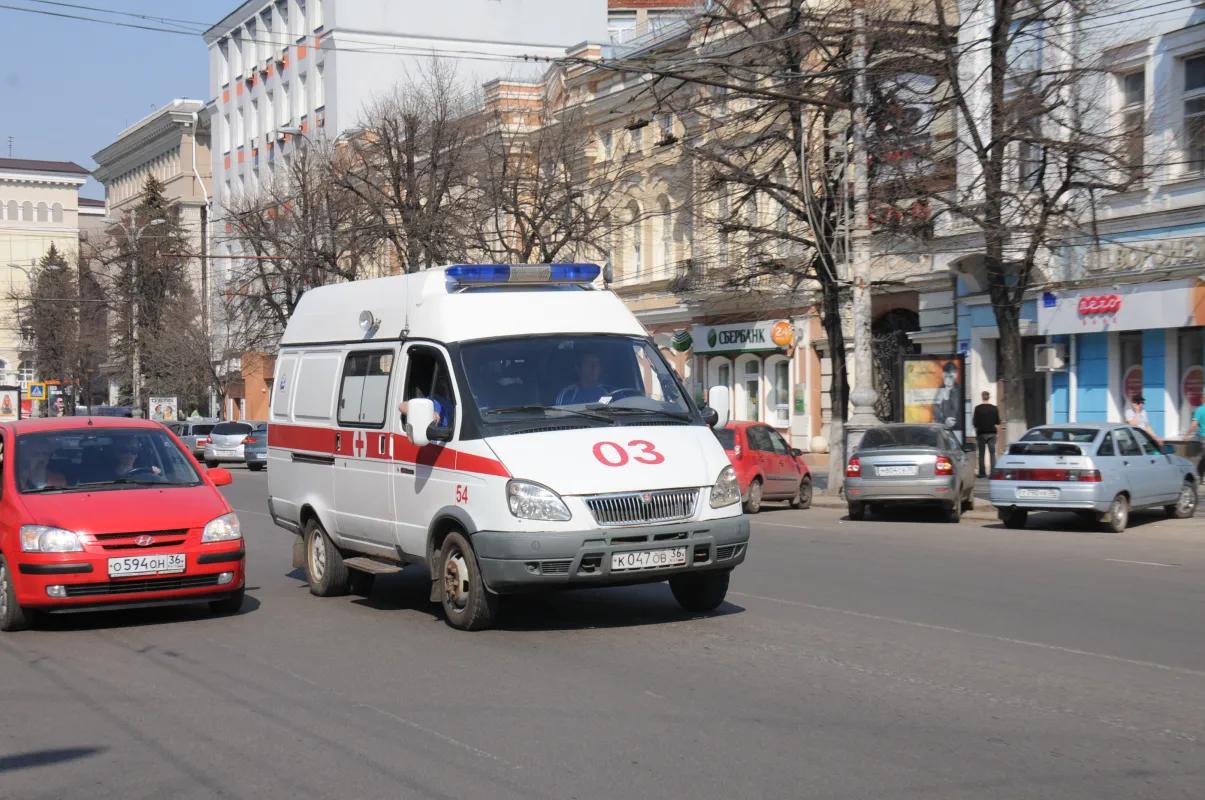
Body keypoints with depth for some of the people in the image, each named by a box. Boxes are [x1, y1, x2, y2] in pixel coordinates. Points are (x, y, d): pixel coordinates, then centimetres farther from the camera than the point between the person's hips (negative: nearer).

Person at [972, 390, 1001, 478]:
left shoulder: (978, 408, -4)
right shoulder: (994, 408, 1)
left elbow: (975, 423, -2)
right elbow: (997, 423, 2)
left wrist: (976, 433, 8)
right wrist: (997, 433, 10)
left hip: (981, 434, -1)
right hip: (992, 433, 1)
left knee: (981, 454, 6)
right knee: (992, 453, 1)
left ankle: (982, 473, 5)